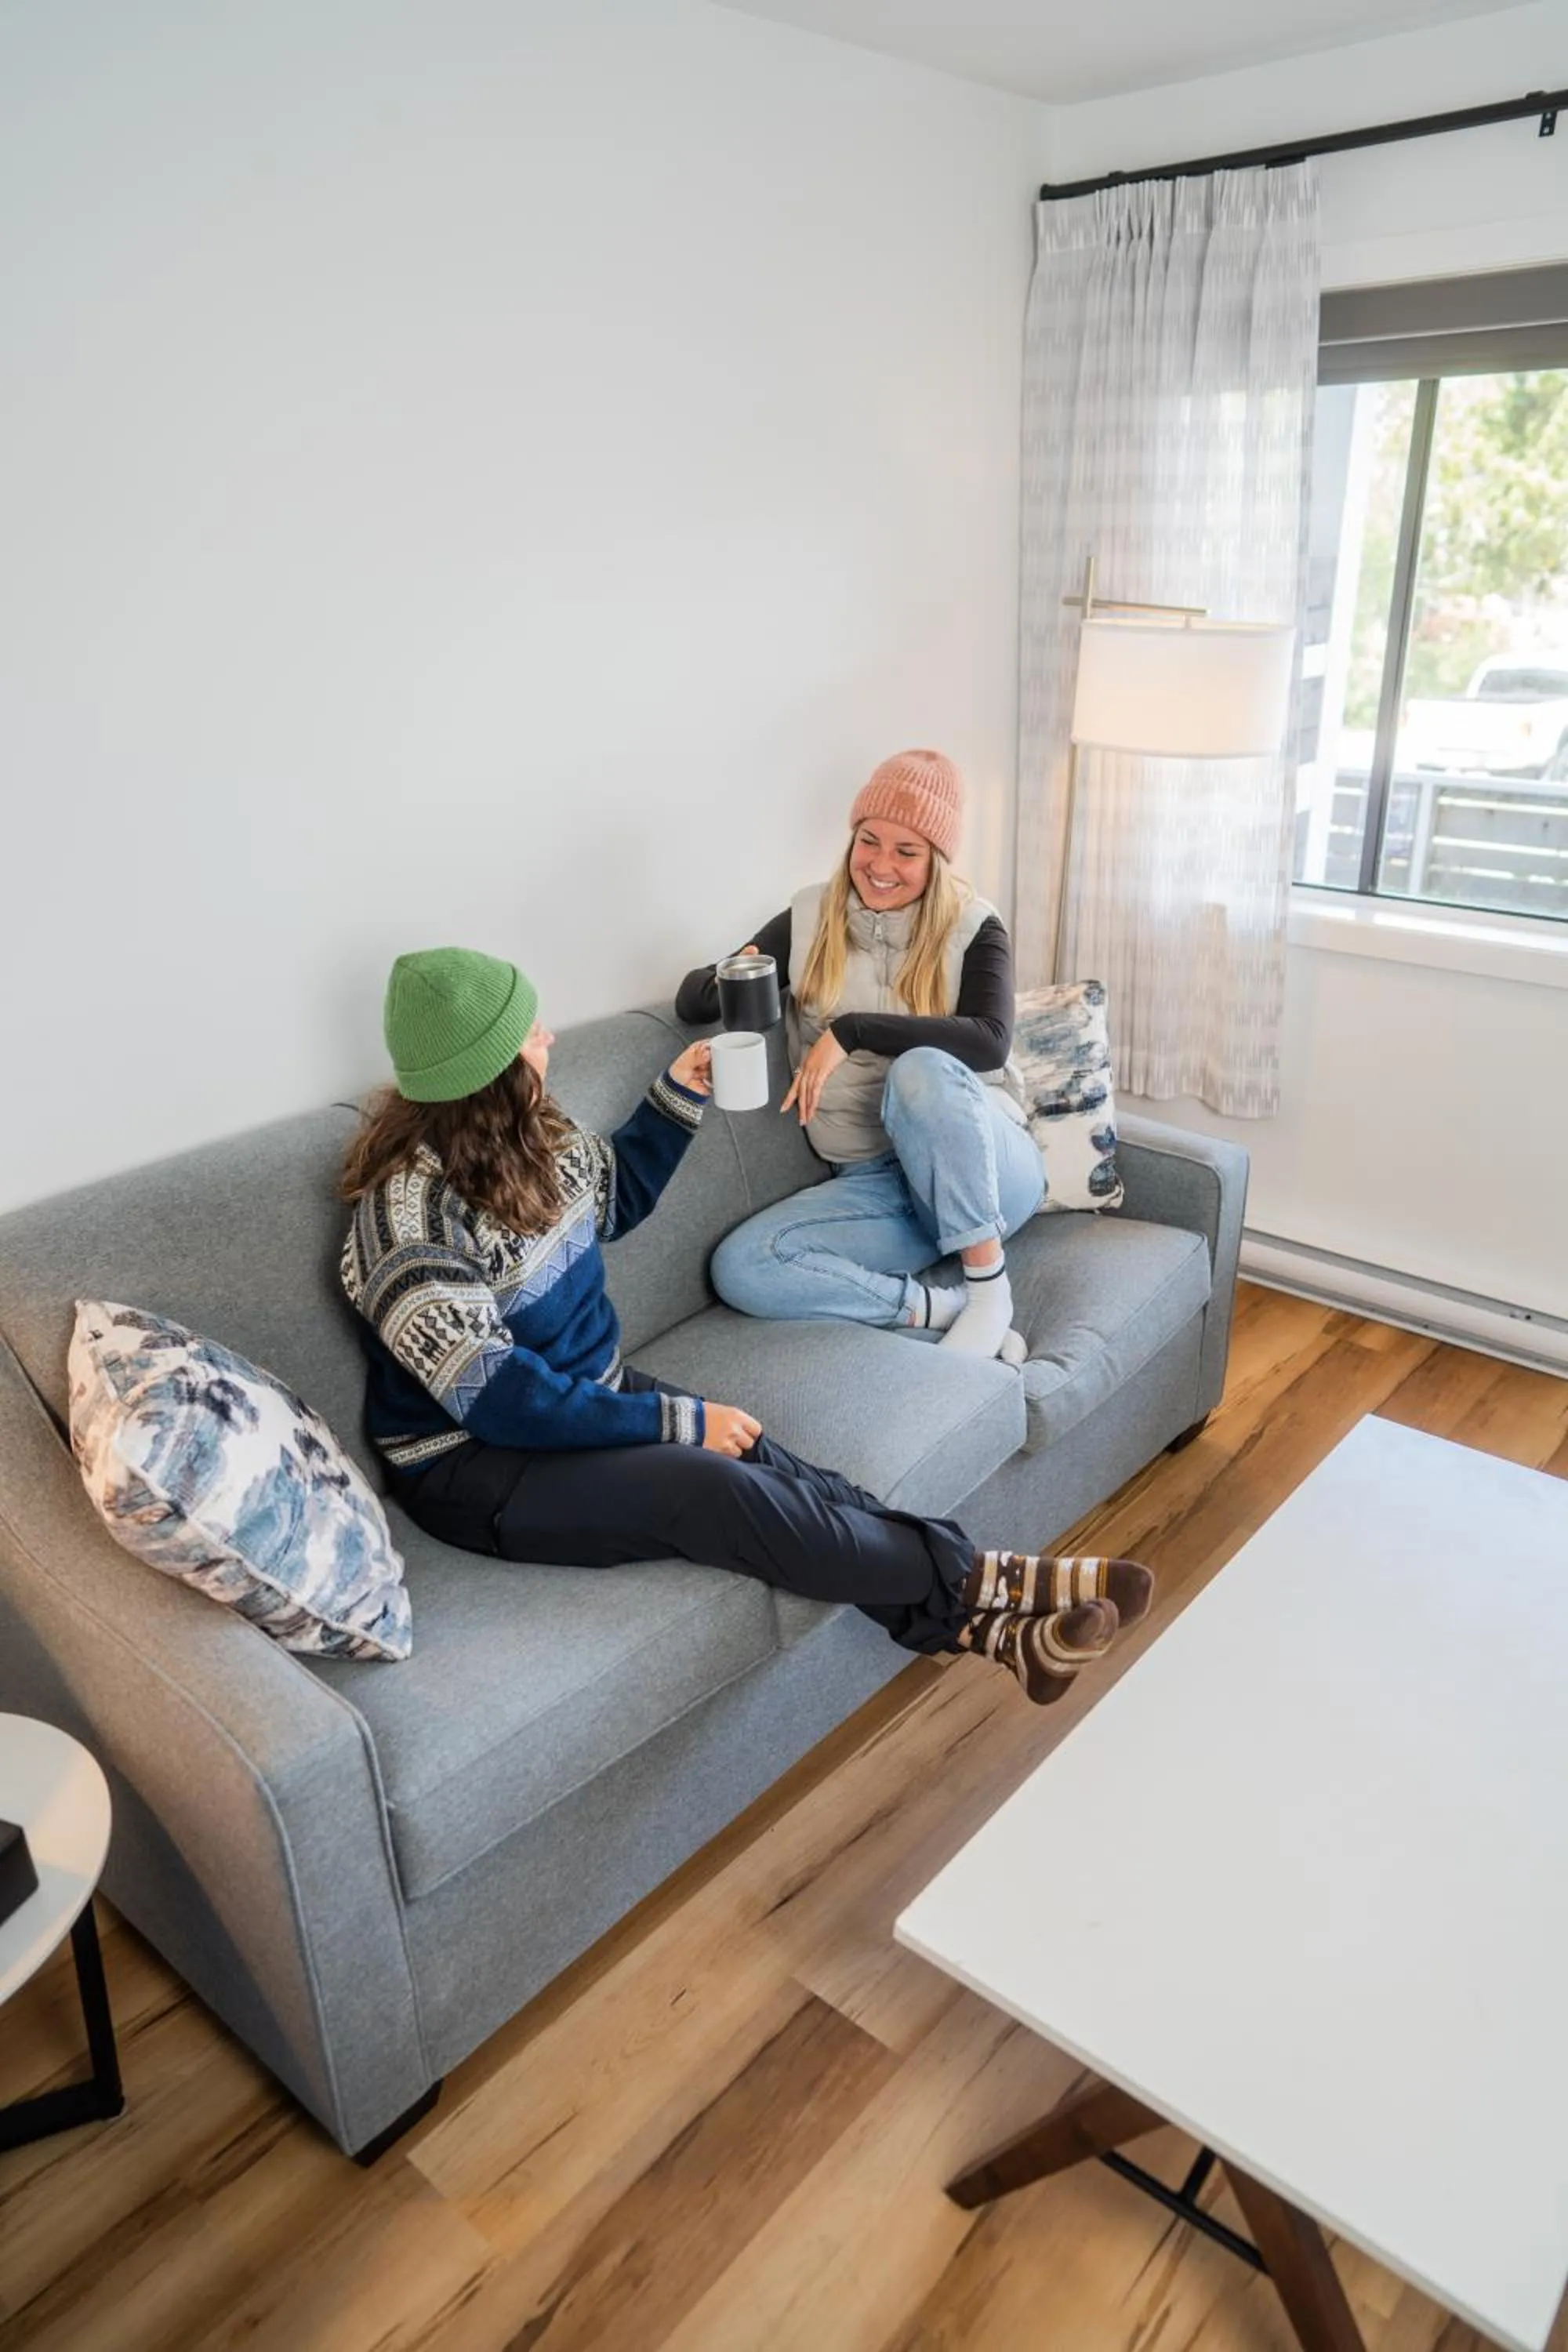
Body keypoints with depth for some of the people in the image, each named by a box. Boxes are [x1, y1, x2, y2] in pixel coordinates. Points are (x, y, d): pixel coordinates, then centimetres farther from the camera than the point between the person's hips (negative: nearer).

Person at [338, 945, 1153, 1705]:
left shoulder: (525, 1138, 0)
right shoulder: (409, 1215, -25)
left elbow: (618, 1193, 21)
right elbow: (501, 1401, -26)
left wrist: (680, 1091, 8)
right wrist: (679, 1421, -23)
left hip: (584, 1394, 7)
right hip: (476, 1464, -7)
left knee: (767, 1466, -18)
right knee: (718, 1492, -27)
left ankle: (987, 1621, -19)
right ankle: (976, 1580, -15)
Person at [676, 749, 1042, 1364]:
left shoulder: (974, 928, -3)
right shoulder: (810, 919, 5)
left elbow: (990, 1042, -21)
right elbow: (691, 1001, 4)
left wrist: (852, 1030, -27)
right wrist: (729, 983, -20)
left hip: (986, 1172, -3)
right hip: (874, 1183, 3)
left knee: (922, 1070, -36)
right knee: (740, 1268, -22)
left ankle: (989, 1284, -22)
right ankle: (944, 1307, -20)